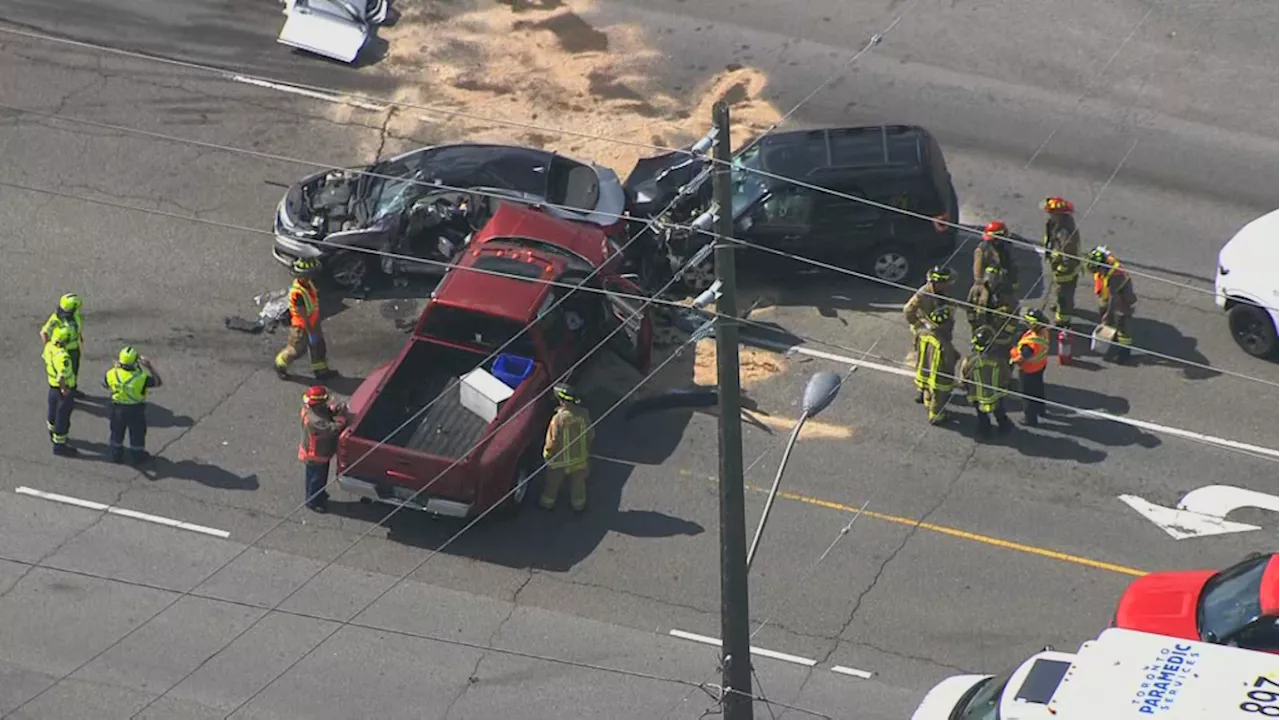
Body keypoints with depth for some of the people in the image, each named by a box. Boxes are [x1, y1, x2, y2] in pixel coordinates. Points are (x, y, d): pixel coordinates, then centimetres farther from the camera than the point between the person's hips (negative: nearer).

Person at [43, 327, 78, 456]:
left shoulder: (49, 347, -10)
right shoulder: (62, 356, -37)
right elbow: (61, 377, -42)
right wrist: (65, 390, -23)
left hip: (52, 386, 9)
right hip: (64, 389, -9)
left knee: (53, 411, 29)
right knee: (63, 418, 8)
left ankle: (53, 434, 52)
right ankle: (59, 445, 20)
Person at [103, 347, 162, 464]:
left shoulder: (112, 374, -22)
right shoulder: (142, 377, -30)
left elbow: (105, 384, 2)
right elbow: (157, 381, -12)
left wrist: (114, 367, 8)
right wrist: (149, 367, -8)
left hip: (118, 407, 2)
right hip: (136, 409, -2)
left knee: (116, 431, 25)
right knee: (137, 433, 20)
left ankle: (115, 454, 42)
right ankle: (137, 456, 38)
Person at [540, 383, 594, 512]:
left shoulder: (559, 418, -33)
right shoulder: (583, 414, -18)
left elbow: (552, 440, -22)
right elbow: (591, 435, -3)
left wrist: (546, 453, -2)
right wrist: (587, 449, 15)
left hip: (561, 458, -4)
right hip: (580, 456, 4)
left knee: (553, 482, 22)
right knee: (578, 482, 25)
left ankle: (548, 502, 42)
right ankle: (578, 504, 44)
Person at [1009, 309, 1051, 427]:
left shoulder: (1030, 343, -44)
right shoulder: (1044, 331, -22)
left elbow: (1021, 358, -30)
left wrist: (1012, 361, -6)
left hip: (1029, 371, -7)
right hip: (1041, 365, 7)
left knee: (1027, 394, 17)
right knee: (1038, 388, 31)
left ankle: (1030, 419, 34)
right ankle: (1040, 409, 55)